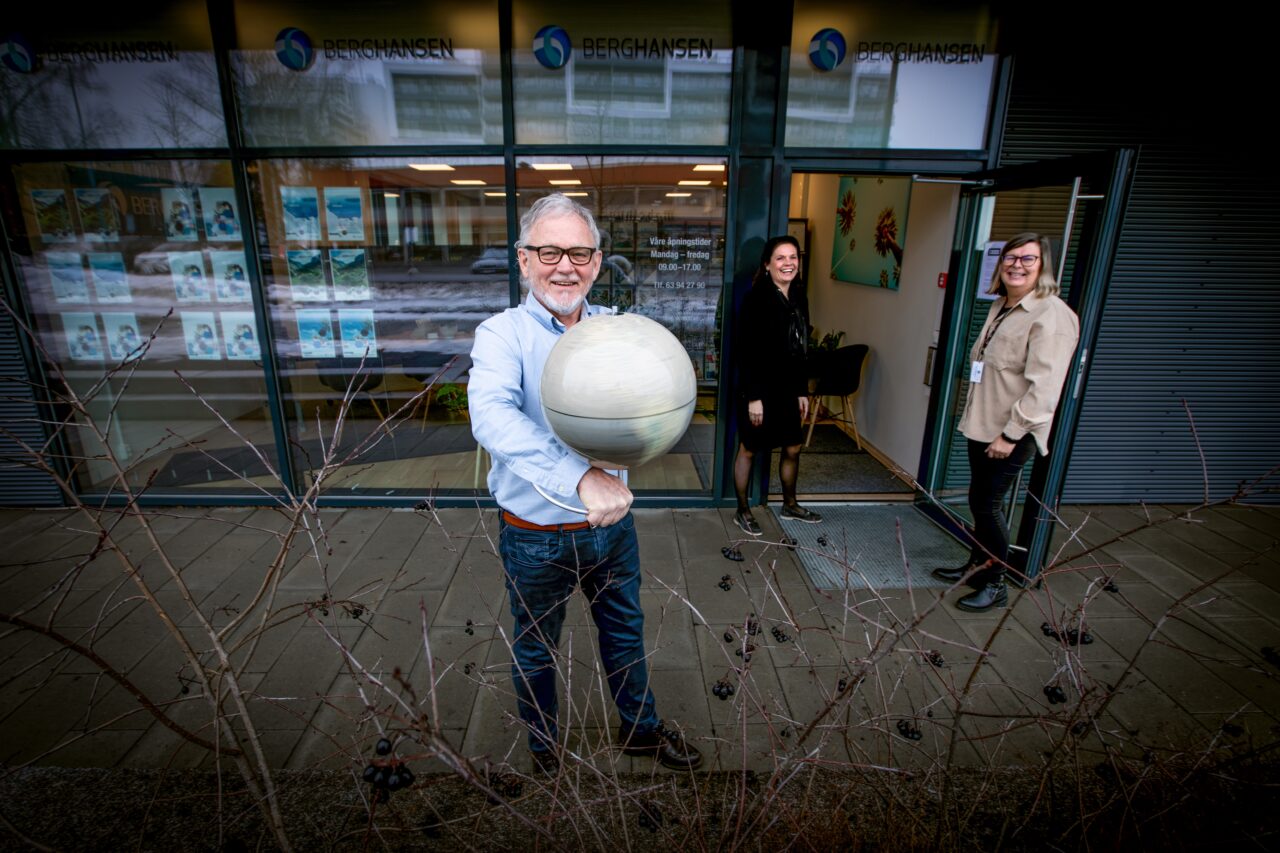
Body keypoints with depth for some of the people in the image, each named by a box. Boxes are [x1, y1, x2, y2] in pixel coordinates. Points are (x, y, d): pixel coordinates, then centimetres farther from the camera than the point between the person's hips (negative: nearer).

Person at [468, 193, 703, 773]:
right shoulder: (502, 334, -16)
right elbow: (491, 417, -35)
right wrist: (581, 476, -47)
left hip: (612, 521, 4)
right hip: (536, 536, -3)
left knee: (625, 633, 25)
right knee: (535, 652, 21)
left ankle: (640, 729, 52)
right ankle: (543, 747, 50)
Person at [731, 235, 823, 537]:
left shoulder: (798, 298, 8)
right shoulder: (756, 299, -14)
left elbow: (800, 351, 13)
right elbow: (748, 352, -17)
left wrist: (802, 390, 13)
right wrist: (753, 397, -20)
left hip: (787, 389, 7)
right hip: (760, 389, -7)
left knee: (792, 448, 17)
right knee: (748, 450, 7)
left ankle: (789, 505, 37)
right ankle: (742, 511, 23)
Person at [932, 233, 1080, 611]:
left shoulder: (1051, 315, -17)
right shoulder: (1001, 306, 12)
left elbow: (1043, 387, -23)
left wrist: (1011, 433, -22)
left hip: (1012, 433, -8)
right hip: (982, 425, 8)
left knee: (987, 504, -2)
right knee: (979, 501, 17)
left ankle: (996, 585, 15)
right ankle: (976, 567, 33)